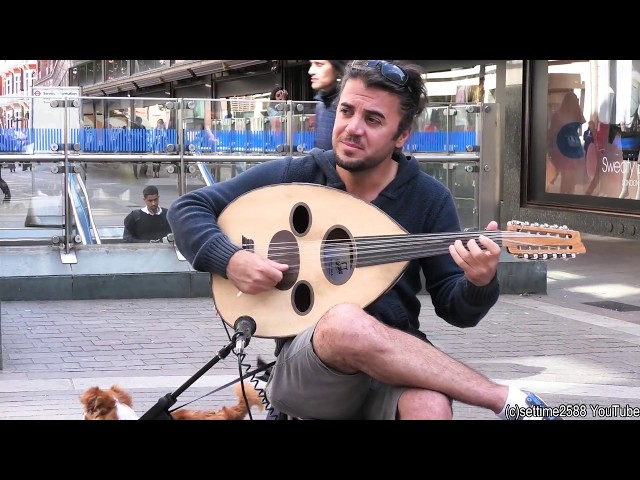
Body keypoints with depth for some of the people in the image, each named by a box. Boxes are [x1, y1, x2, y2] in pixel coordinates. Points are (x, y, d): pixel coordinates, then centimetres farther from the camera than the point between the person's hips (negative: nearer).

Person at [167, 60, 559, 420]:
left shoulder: (429, 198, 2)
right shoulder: (292, 177, 0)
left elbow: (455, 309, 3)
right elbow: (187, 209, 4)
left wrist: (480, 284, -20)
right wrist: (231, 260, -15)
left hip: (395, 363, -1)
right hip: (306, 365, 1)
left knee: (430, 408, -41)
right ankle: (509, 401, -27)